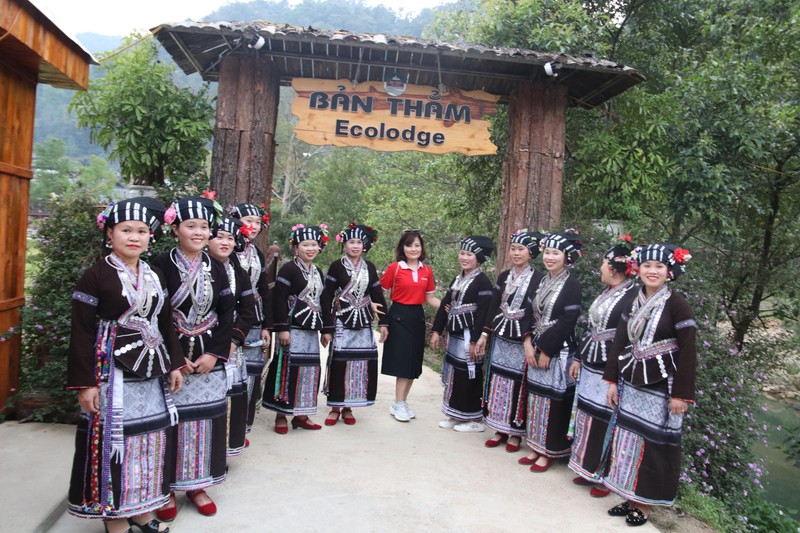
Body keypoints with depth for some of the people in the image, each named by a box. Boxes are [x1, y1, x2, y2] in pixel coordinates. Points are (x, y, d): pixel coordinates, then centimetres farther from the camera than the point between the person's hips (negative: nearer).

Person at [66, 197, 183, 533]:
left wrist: (174, 364, 12)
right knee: (114, 442, 2)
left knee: (150, 440, 12)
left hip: (152, 372, 6)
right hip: (113, 372, -6)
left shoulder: (155, 276, 9)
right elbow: (82, 332, -9)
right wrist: (85, 382, -13)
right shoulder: (96, 276, -8)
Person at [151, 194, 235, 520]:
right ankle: (167, 488, 21)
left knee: (205, 420, 9)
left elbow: (226, 313, 4)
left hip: (209, 359, 4)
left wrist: (215, 353, -6)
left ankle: (196, 484, 26)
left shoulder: (216, 268, 6)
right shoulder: (162, 265, -5)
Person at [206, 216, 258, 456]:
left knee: (230, 397, 6)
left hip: (230, 346, 4)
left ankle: (225, 446, 21)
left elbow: (248, 310, 6)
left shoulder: (239, 273, 9)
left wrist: (234, 339, -6)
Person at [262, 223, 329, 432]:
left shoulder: (318, 272, 15)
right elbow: (279, 300, -13)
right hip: (292, 328, -7)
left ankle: (301, 415, 21)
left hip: (311, 329, 7)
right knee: (288, 368, -4)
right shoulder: (288, 269, -7)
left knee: (310, 369, 9)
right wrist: (282, 328, -18)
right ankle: (281, 415, 9)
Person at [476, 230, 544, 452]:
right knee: (498, 382, 9)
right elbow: (493, 307, 11)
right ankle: (500, 429, 22)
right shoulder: (503, 276, 9)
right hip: (500, 338, 5)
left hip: (522, 341, -5)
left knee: (517, 384, 1)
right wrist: (484, 335, 8)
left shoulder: (538, 279, -7)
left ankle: (516, 433, 16)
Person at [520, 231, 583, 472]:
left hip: (558, 352, -6)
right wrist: (528, 343, -5)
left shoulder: (572, 284, -10)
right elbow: (531, 314, 9)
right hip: (536, 350, 6)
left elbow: (568, 322, -15)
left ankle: (550, 451, 15)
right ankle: (536, 447, 24)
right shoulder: (541, 281, 10)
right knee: (536, 397, 12)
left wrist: (546, 351, -14)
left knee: (553, 400, 1)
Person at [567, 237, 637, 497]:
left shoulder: (633, 296, -15)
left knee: (606, 421, 2)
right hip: (591, 367, 9)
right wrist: (579, 358, 17)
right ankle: (588, 469, 29)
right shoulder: (605, 293, 11)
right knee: (587, 415, 14)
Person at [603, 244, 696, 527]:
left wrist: (681, 394, -14)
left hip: (661, 386, -6)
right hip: (631, 383, 6)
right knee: (628, 439, 12)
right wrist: (613, 380, 6)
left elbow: (688, 352, -13)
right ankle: (630, 496, 27)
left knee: (653, 443, 6)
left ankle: (645, 503, 21)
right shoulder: (633, 302, 6)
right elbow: (619, 342, 8)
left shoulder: (677, 304, -11)